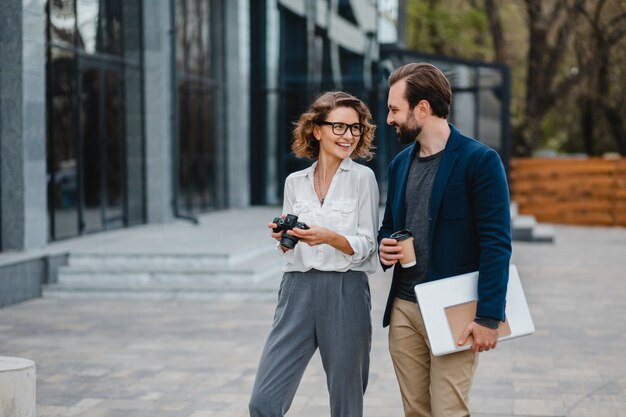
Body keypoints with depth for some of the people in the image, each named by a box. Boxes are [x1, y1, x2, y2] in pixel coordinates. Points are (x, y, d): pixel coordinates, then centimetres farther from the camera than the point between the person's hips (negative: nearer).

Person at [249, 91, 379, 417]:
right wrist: (282, 239, -6)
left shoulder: (362, 177, 1)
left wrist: (329, 237, -21)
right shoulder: (295, 182, 11)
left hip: (346, 292, -3)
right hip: (298, 290, 3)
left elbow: (365, 247, -3)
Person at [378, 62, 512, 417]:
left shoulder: (479, 160, -10)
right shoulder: (401, 163, 12)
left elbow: (496, 244, -13)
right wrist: (385, 247, 0)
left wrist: (489, 317, -18)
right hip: (404, 308, 6)